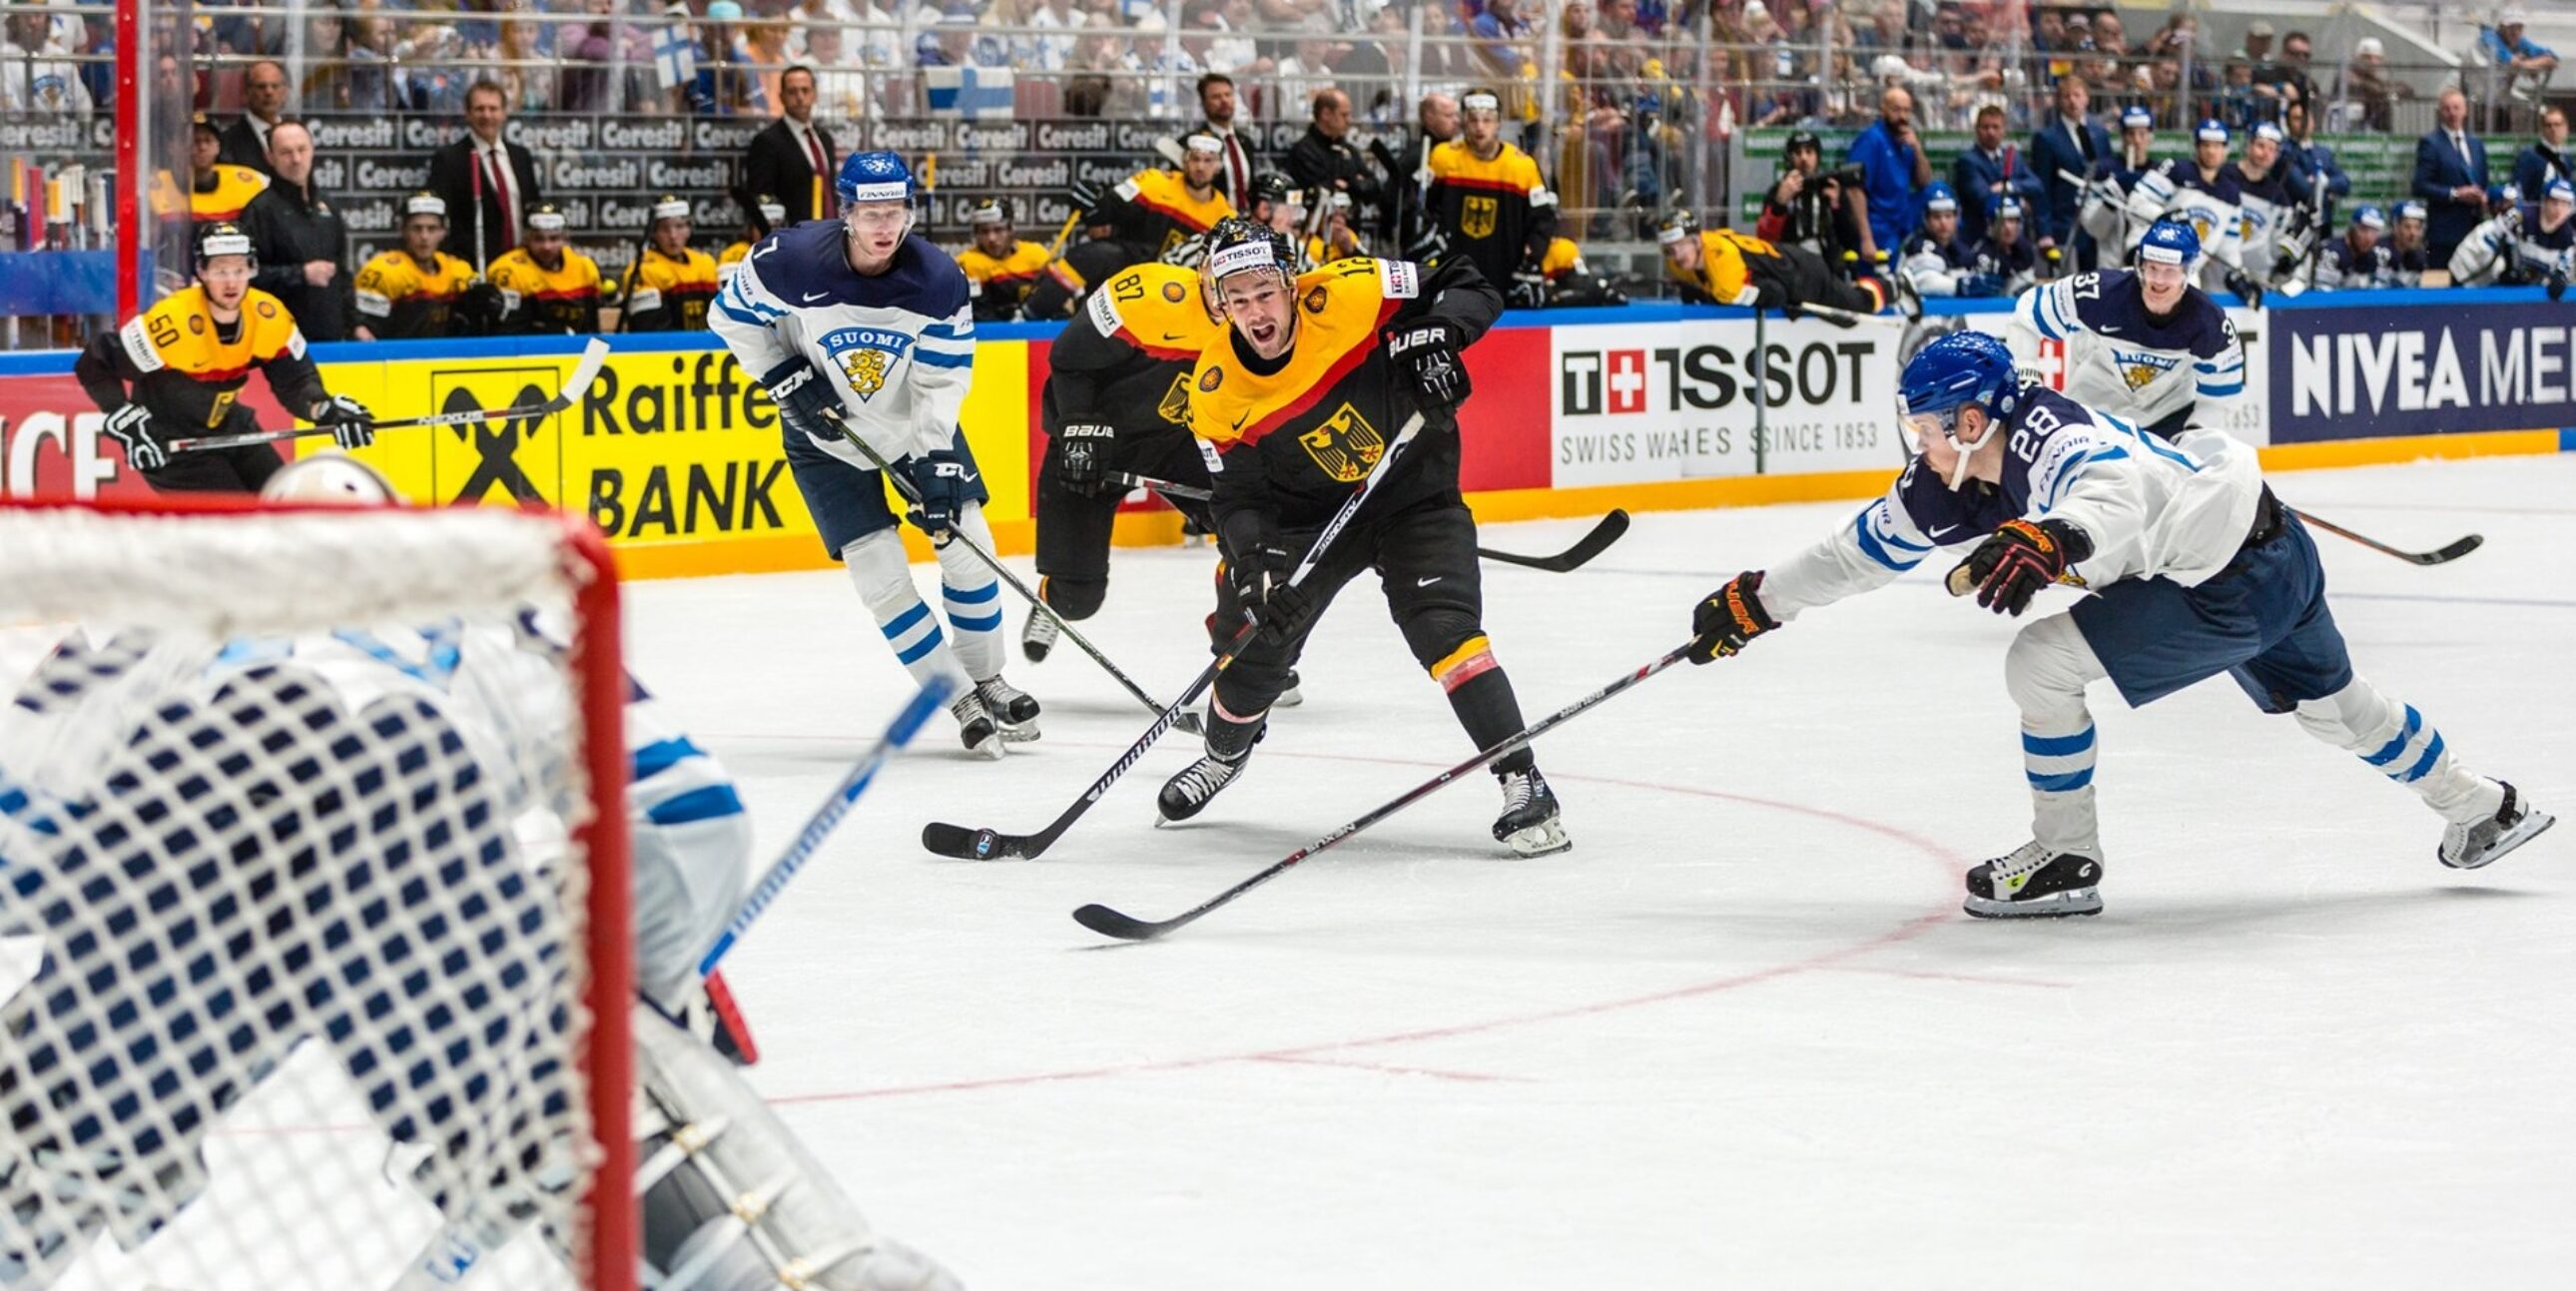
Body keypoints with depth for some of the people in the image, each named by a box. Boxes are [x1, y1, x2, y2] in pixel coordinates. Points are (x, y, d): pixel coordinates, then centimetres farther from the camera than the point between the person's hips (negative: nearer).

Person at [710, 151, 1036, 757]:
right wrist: (786, 378, -17)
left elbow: (943, 381, -16)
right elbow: (731, 314, -9)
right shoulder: (793, 261, -26)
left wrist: (938, 463, -24)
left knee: (966, 541, -3)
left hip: (916, 422, 2)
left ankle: (987, 680, 17)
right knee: (881, 576, -7)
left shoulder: (938, 279, -21)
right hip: (828, 434, -2)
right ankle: (961, 700, 4)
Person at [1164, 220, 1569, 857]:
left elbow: (1470, 287, -16)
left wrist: (1435, 336, -35)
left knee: (1444, 628, -21)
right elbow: (1239, 495, -12)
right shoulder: (1217, 389, -16)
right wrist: (1255, 563, -30)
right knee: (1254, 640, 6)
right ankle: (1225, 753, 40)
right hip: (1308, 511, 3)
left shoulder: (1348, 295, -25)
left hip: (1414, 489, -3)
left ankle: (1523, 783, -18)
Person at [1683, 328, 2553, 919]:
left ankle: (2065, 862, 0)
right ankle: (2479, 810, 49)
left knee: (2041, 665, -14)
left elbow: (2114, 496, -50)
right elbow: (1870, 546, 8)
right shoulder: (1964, 481, 0)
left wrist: (2048, 542, -69)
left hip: (2232, 585, -11)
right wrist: (1758, 601, 8)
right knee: (2331, 705, 30)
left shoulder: (2053, 435, -28)